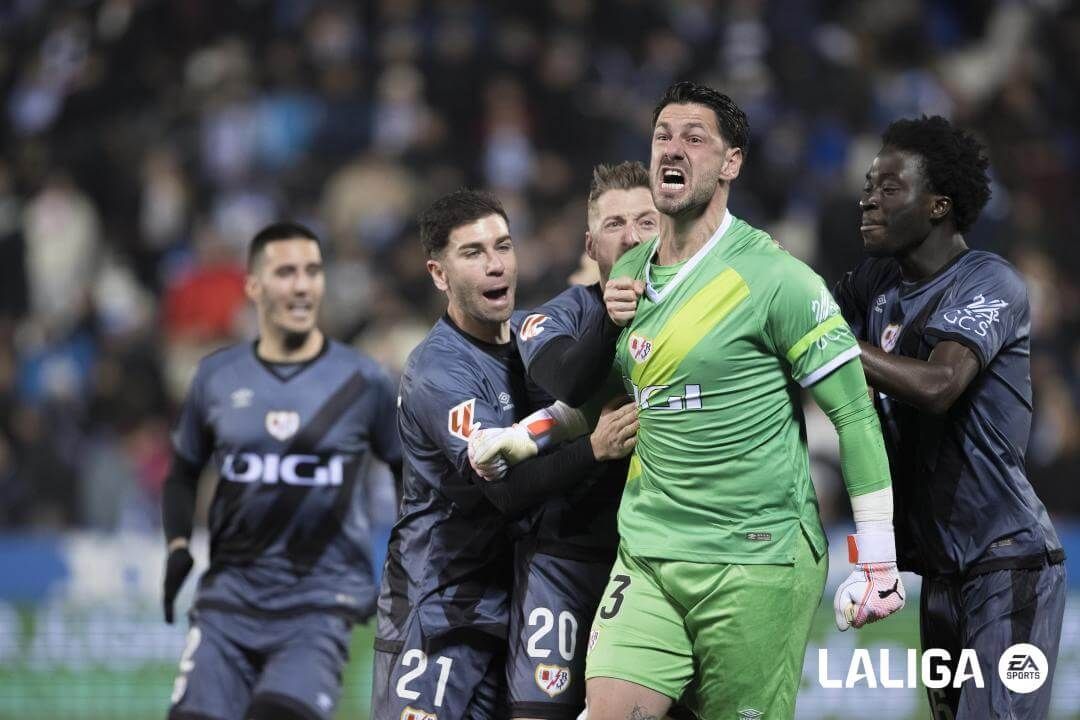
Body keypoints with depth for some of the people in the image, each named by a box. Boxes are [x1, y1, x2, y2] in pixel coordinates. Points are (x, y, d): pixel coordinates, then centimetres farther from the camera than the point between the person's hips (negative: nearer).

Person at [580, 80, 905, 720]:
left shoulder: (774, 277, -8)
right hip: (647, 550, 5)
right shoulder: (628, 274, 12)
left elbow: (855, 414, -8)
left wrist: (877, 563, -10)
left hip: (758, 560, -5)